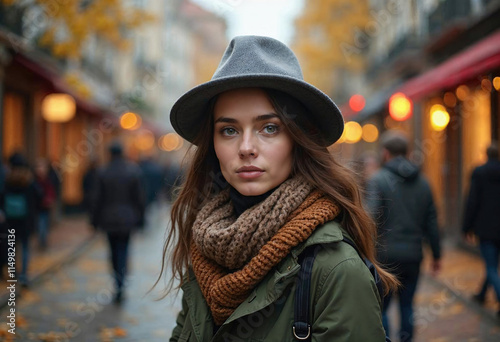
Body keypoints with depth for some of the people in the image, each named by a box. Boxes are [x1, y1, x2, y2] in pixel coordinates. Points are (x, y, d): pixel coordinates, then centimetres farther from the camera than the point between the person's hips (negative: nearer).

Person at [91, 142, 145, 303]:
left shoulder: (103, 173, -6)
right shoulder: (133, 172, -5)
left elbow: (97, 199, -4)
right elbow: (139, 197, -2)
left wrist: (95, 219, 5)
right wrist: (140, 217, 8)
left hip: (109, 219, 0)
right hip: (126, 218, 0)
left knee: (114, 251, 13)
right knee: (123, 250, 3)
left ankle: (118, 286, 19)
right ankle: (120, 286, -14)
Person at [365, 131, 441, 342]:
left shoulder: (378, 180, -7)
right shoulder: (422, 183, 8)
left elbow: (370, 220, -17)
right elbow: (432, 223, 10)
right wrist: (436, 255, 18)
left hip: (386, 255, -5)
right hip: (413, 255, 5)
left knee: (380, 307, 2)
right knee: (407, 305, 15)